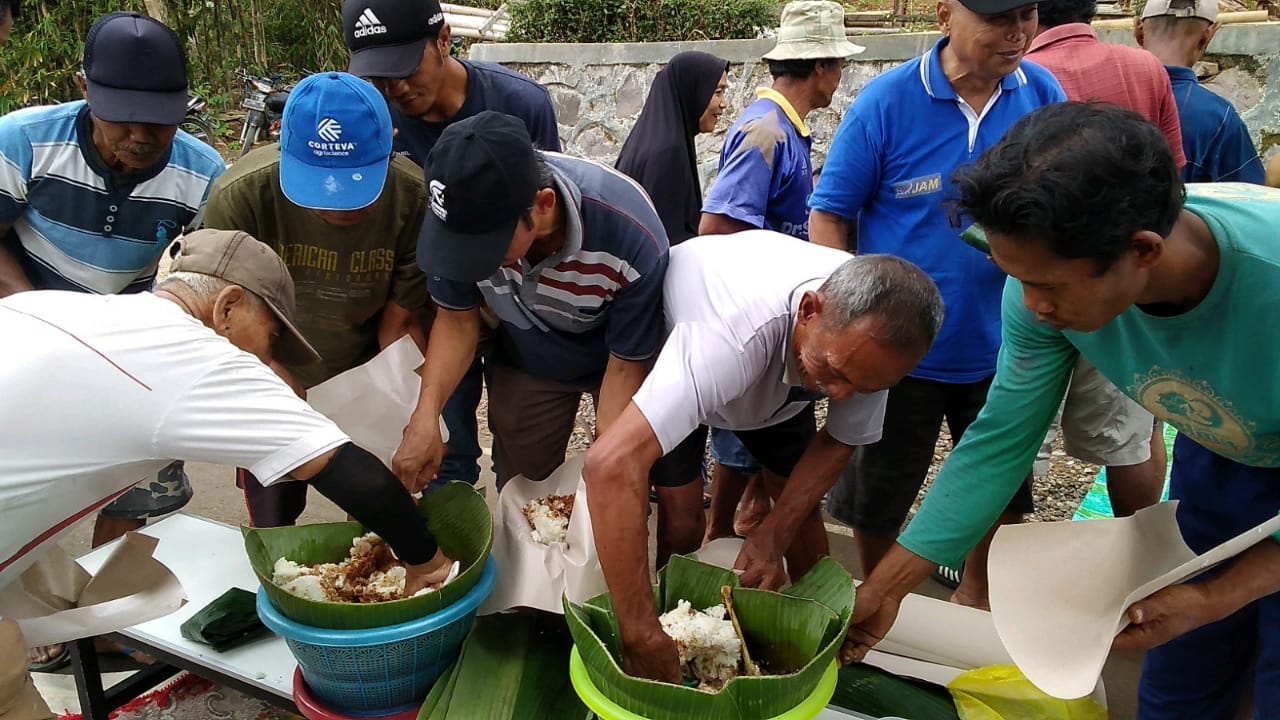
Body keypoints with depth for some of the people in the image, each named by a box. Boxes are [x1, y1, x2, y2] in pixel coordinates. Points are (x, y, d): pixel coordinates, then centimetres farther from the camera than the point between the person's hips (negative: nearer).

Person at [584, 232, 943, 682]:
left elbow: (839, 441, -13)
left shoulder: (870, 327, -31)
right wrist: (643, 637, -55)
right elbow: (612, 462, -58)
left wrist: (775, 534, -28)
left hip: (775, 373, 4)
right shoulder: (737, 330, -50)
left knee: (799, 500, 1)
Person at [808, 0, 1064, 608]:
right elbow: (829, 214, -10)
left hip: (1002, 347, 3)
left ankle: (973, 596, 47)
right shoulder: (887, 101, -14)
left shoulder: (1044, 95, -5)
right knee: (877, 497, 15)